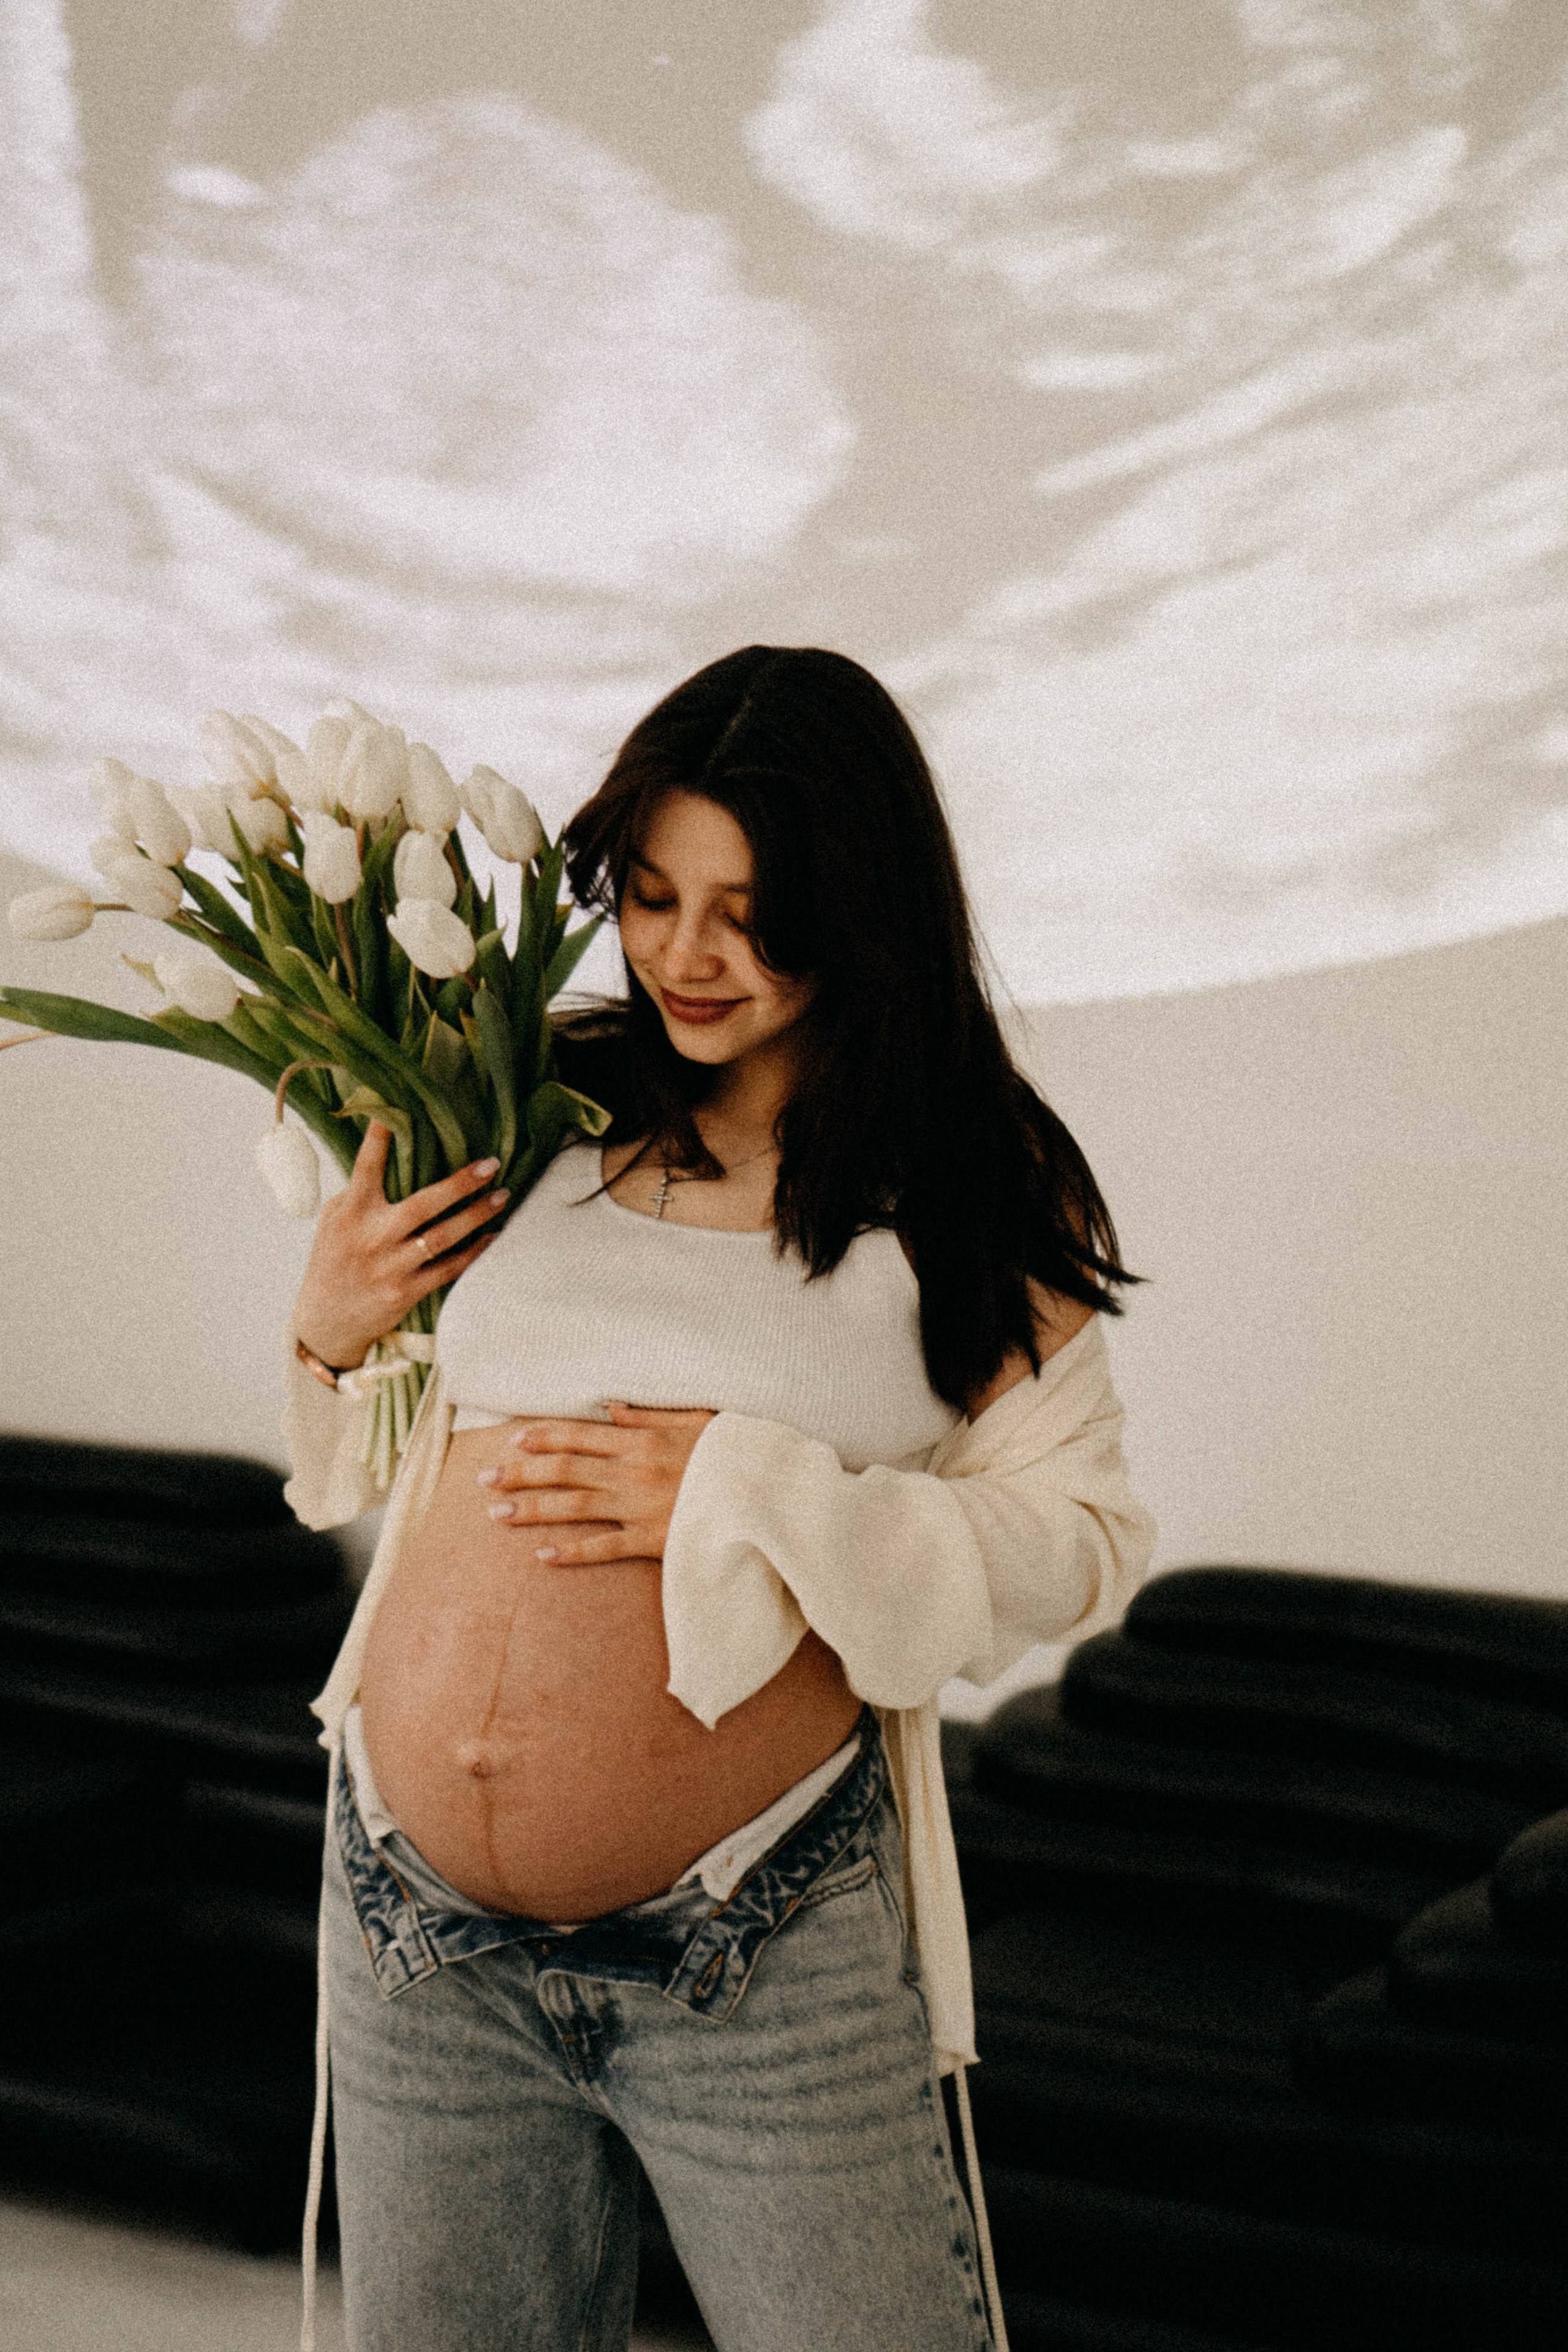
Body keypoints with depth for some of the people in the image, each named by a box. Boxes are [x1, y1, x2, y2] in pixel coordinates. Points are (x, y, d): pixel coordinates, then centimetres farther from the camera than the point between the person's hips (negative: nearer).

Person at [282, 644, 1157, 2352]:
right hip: (413, 1938, 3)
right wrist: (326, 1330, -6)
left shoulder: (972, 1189, -4)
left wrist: (754, 1498, -16)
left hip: (762, 1959, -3)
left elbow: (1084, 1540, -7)